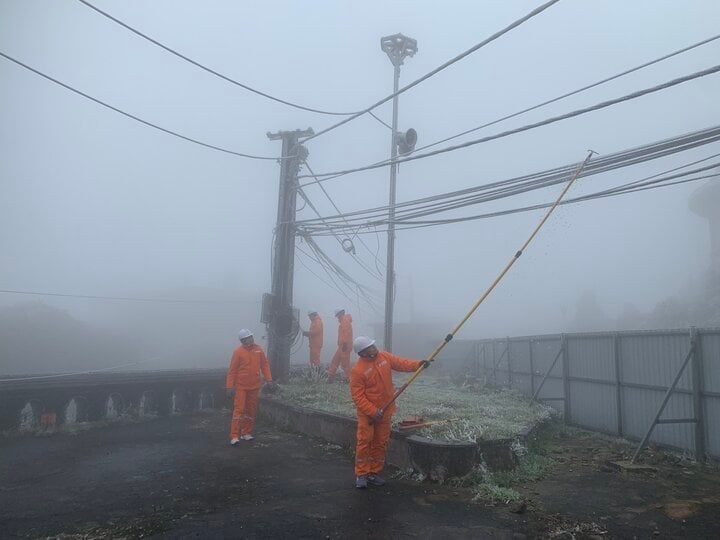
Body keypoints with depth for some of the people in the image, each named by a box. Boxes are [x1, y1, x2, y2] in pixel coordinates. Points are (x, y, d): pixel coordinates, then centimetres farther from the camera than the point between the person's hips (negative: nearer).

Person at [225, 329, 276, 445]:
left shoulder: (258, 349, 2)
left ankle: (246, 433, 23)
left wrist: (269, 380, 2)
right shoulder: (238, 352, -9)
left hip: (254, 386, 4)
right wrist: (230, 387, -10)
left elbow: (264, 365, 8)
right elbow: (232, 371, -8)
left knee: (251, 411, 11)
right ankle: (234, 436, -5)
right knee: (239, 410, -7)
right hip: (241, 386, -4)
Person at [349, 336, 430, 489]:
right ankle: (361, 474, 9)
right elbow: (357, 396, -18)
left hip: (386, 410, 6)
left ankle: (374, 473, 22)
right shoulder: (358, 370, -19)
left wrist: (418, 364, -17)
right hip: (367, 413, -6)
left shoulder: (384, 356, -1)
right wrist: (372, 411, -24)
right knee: (364, 442, -3)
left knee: (381, 443, 11)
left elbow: (400, 363, 0)